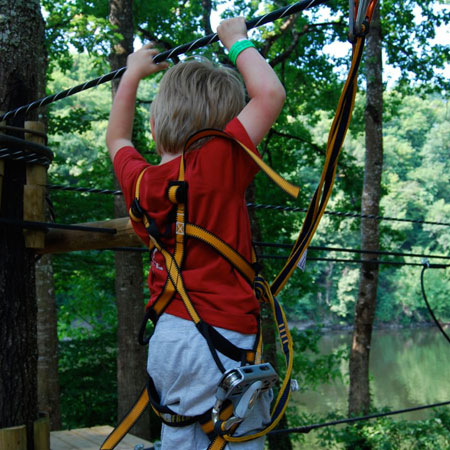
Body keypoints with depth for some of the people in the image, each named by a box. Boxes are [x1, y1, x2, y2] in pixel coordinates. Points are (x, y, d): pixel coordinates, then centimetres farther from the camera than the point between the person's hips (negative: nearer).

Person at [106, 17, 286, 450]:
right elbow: (271, 94, -15)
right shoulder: (217, 166, -15)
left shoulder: (138, 179, 5)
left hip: (167, 337, 7)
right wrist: (238, 41, 1)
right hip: (218, 337, -7)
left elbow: (116, 137, 27)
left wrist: (132, 74, 35)